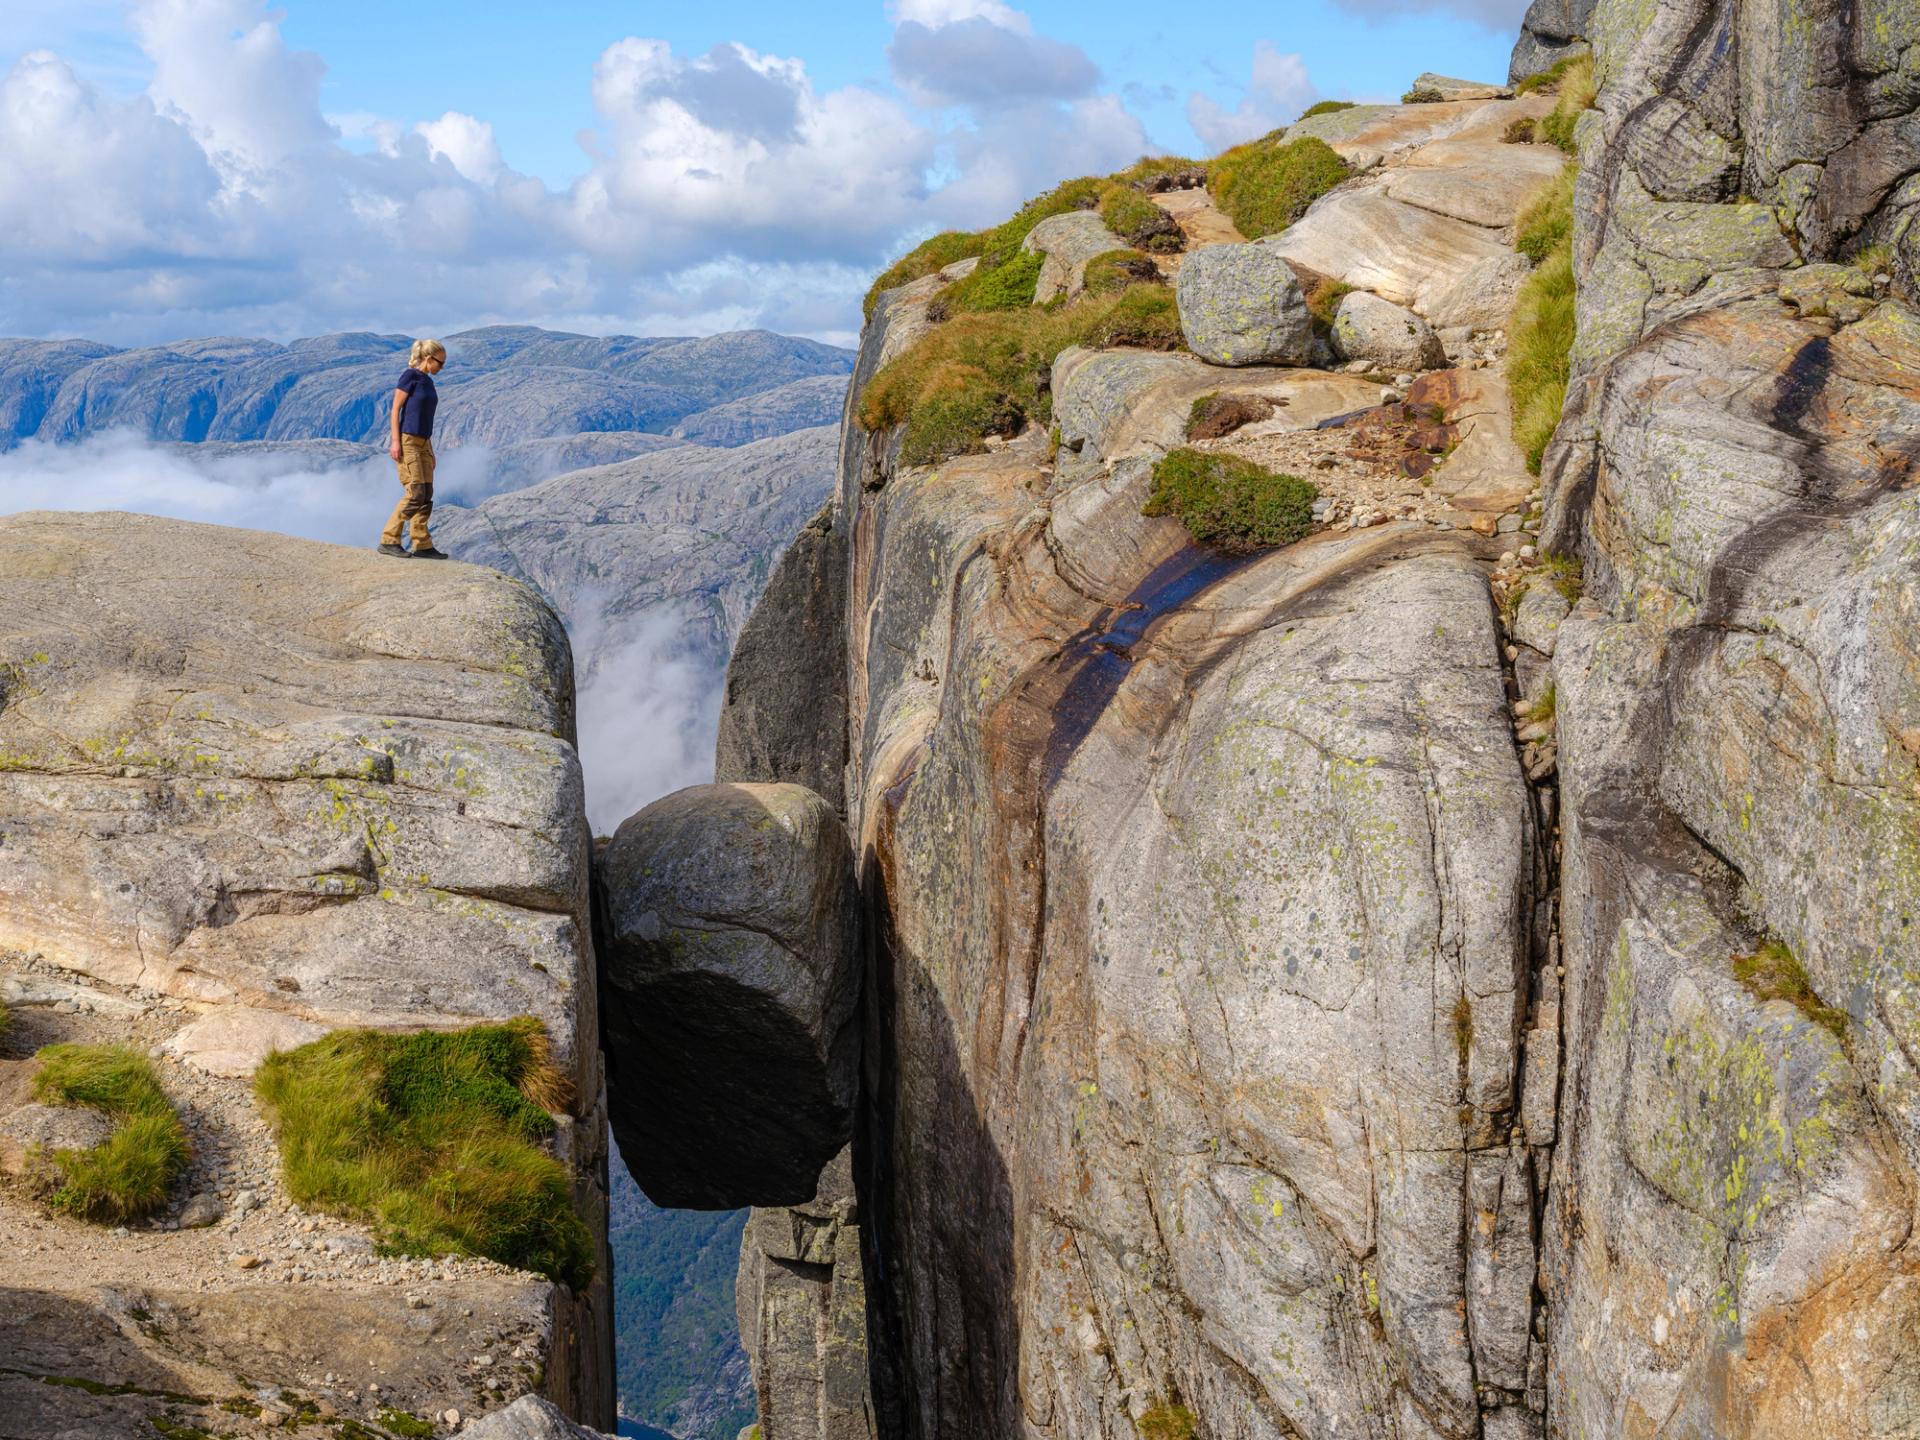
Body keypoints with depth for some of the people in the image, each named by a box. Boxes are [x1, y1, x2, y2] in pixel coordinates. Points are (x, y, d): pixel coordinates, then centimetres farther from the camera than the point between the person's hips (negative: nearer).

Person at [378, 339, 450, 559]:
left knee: (427, 495, 4)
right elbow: (396, 408, -10)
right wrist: (395, 441, -16)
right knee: (415, 493, -14)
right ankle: (388, 541, -8)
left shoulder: (427, 381, 16)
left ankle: (422, 546, 6)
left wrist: (430, 447, 19)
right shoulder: (410, 376, -7)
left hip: (423, 443, 8)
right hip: (407, 441, -8)